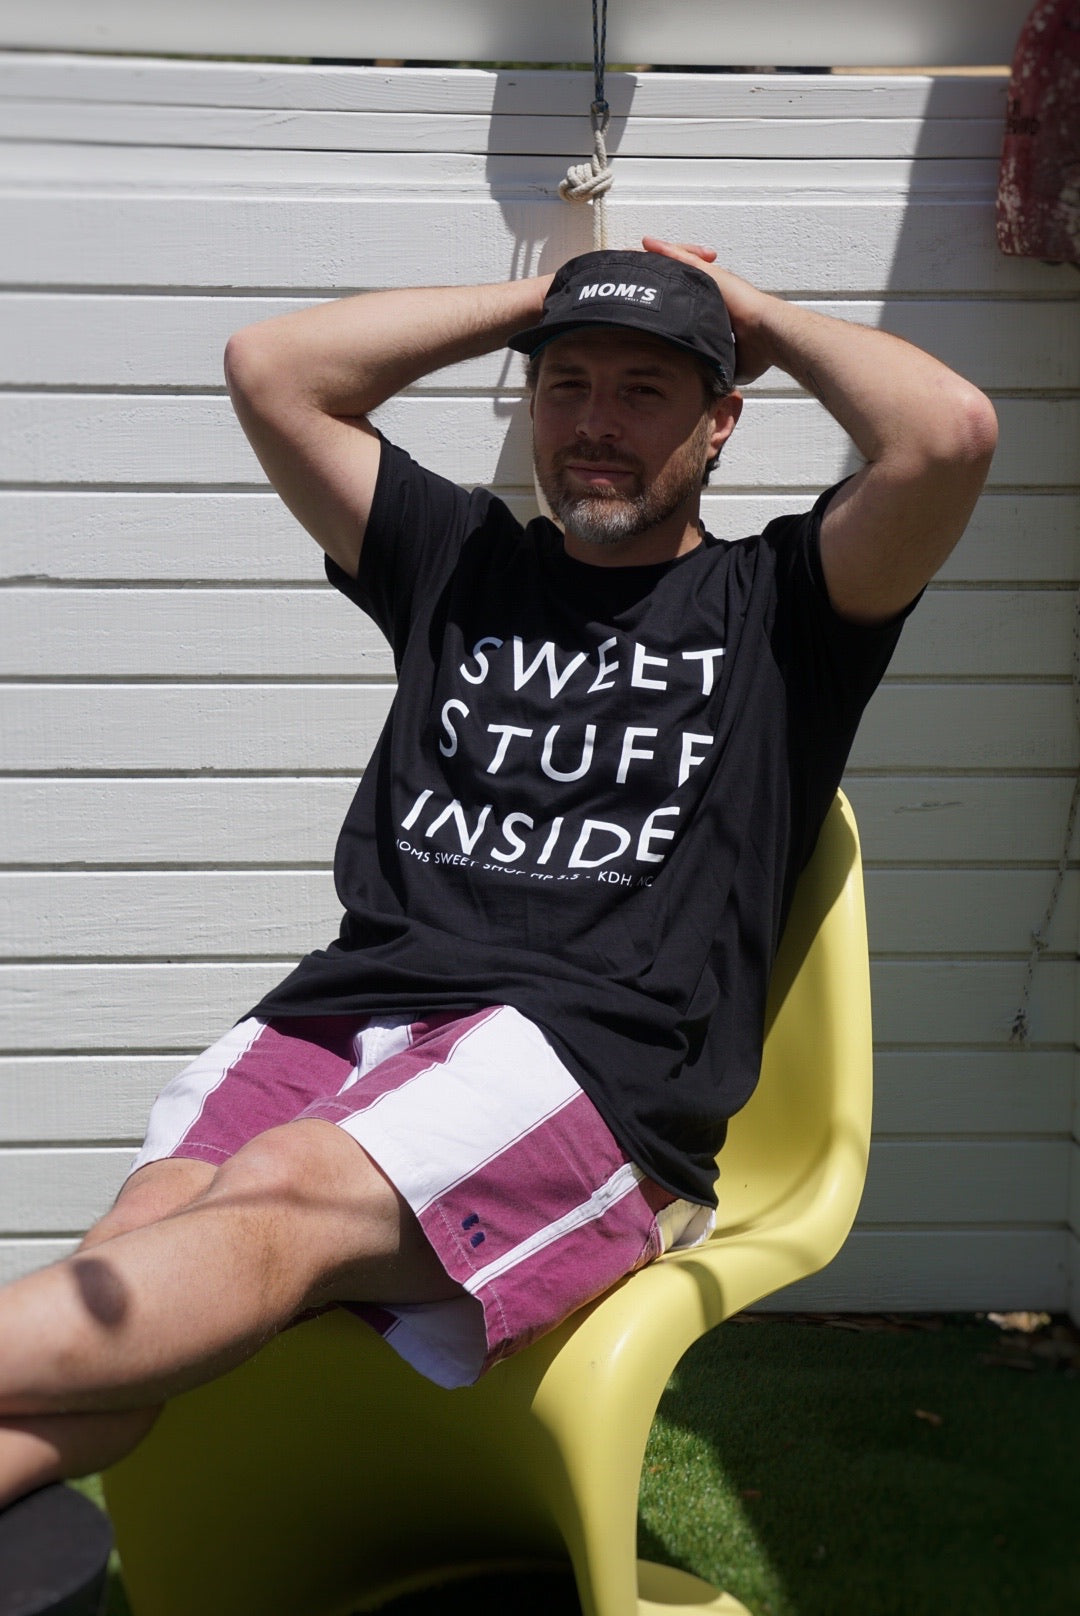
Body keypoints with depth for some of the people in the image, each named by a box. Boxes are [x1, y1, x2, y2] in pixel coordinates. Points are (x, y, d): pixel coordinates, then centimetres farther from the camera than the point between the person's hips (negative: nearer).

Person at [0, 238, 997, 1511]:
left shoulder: (773, 602, 18)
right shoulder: (464, 564, 28)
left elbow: (949, 432, 0)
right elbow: (270, 368, 24)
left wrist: (767, 324, 17)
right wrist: (534, 299, 27)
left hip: (603, 1060, -4)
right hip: (351, 1006, 4)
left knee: (281, 1199, -34)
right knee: (146, 1235, -29)